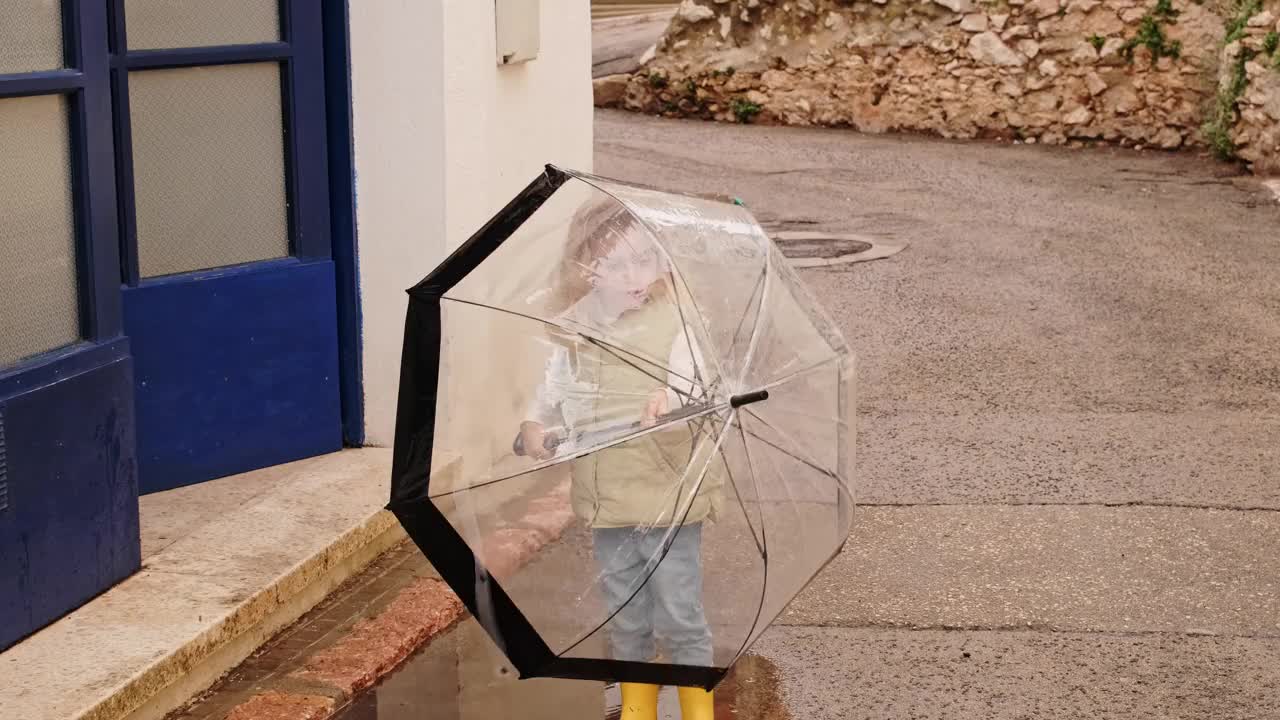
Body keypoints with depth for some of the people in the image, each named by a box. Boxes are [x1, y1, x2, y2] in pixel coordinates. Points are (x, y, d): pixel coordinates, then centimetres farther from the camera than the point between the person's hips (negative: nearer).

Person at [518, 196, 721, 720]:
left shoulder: (673, 325, -10)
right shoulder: (573, 335, 2)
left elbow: (697, 384, -21)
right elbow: (553, 395, 10)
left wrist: (673, 399, -43)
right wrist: (534, 427, -10)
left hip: (668, 498, -4)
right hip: (606, 501, 4)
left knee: (679, 616, 2)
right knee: (626, 618, 17)